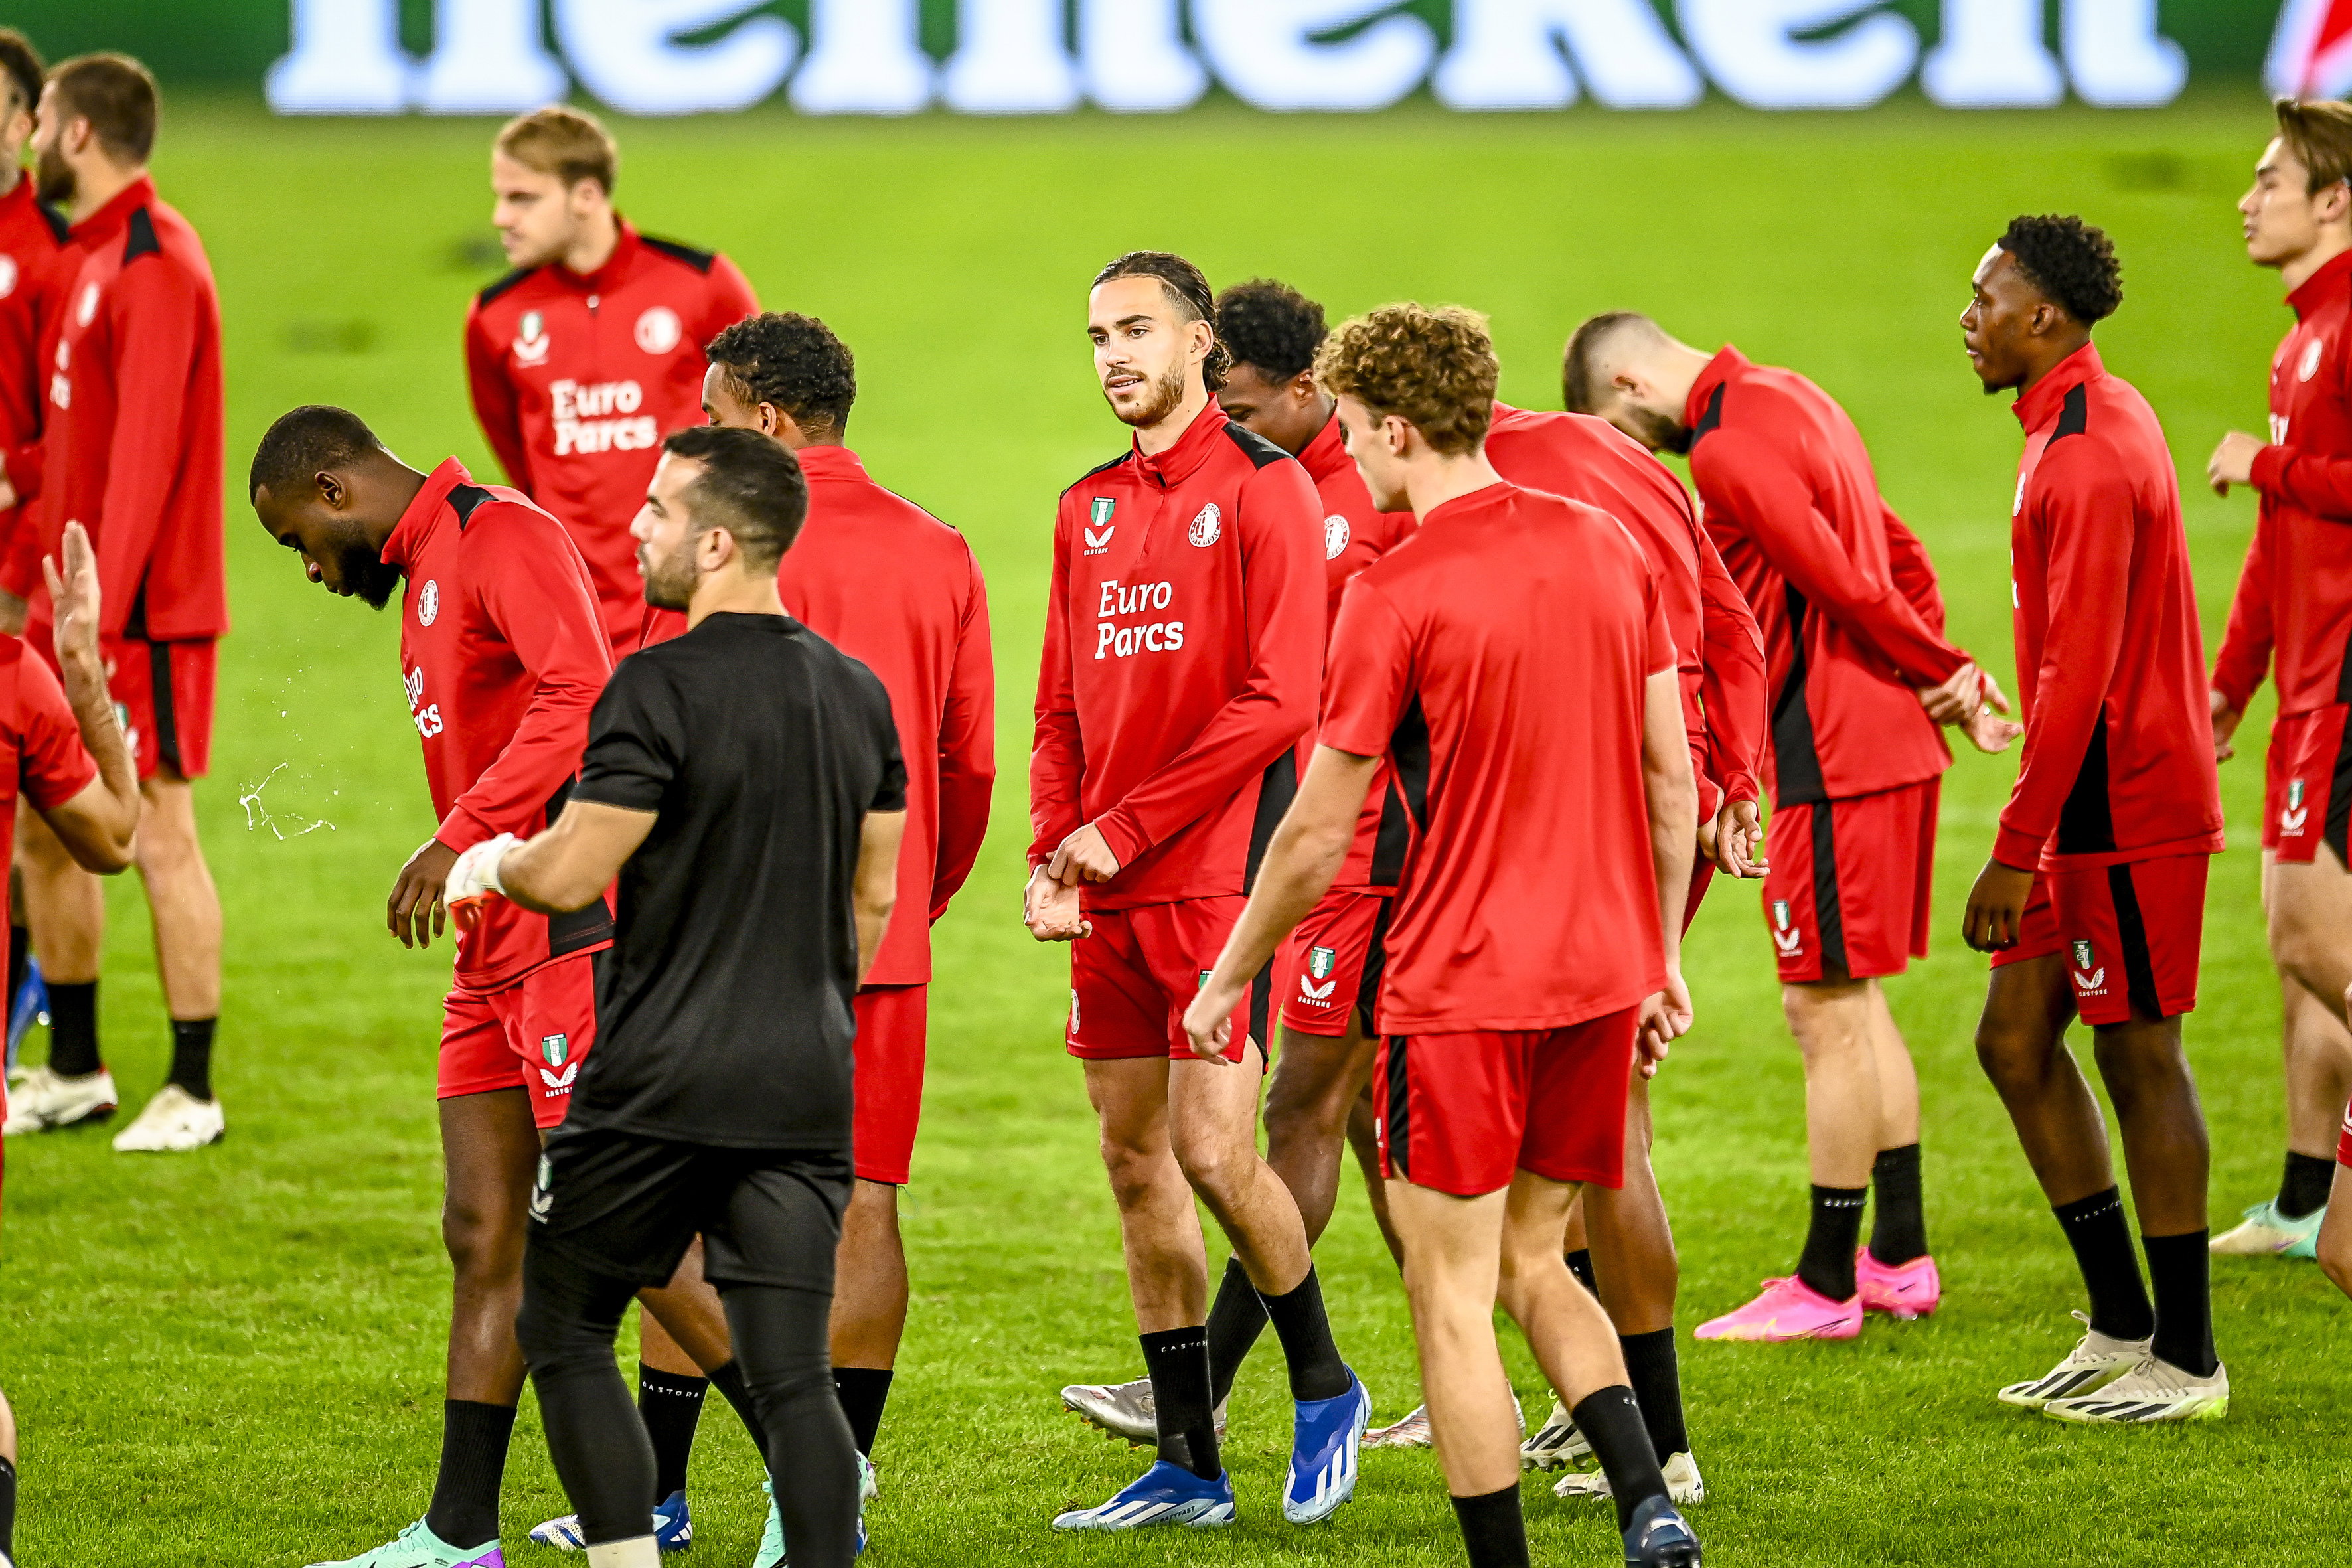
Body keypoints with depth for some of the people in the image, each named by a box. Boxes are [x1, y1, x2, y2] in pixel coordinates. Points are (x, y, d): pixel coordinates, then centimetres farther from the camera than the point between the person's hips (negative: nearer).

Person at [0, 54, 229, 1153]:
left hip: (146, 609, -9)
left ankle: (193, 1094, 2)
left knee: (158, 835, -4)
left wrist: (103, 607, -25)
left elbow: (144, 453, -21)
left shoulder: (154, 268, -15)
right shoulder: (89, 260, 15)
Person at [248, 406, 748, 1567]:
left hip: (572, 938, -10)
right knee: (484, 1238, 8)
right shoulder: (426, 570, 21)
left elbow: (583, 697, -24)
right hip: (499, 956, 10)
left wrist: (459, 840, -24)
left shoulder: (502, 537, -10)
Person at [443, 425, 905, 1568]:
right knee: (794, 1377, 2)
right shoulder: (859, 693, 9)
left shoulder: (663, 687, -13)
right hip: (808, 1092, 6)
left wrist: (491, 862, 7)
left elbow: (569, 877, -14)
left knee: (565, 1334, 10)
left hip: (658, 1088, -6)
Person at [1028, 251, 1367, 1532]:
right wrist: (1052, 856, 2)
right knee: (1133, 1158, 7)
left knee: (1213, 1149, -13)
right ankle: (1187, 1466, 14)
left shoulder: (1262, 490, -6)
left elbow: (1279, 698, -13)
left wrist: (1124, 829, -13)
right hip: (1108, 894, 7)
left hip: (1218, 871, -7)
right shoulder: (1091, 509, 15)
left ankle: (1324, 1388, 10)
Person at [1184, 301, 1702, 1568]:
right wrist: (1659, 957, 19)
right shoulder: (1605, 548, 4)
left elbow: (1317, 834, -9)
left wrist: (1226, 978, 5)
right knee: (1534, 1263, 18)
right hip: (1601, 970, 6)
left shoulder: (1394, 595, -13)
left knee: (1452, 1294, 4)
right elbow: (1671, 772, 10)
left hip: (1462, 986, -6)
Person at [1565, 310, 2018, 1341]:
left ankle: (1826, 1286, 1)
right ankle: (1900, 1257, 23)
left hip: (1834, 756, -10)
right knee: (1856, 1002, 17)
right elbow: (1902, 559, 18)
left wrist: (1943, 673, -4)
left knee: (1825, 1011, -4)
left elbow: (1842, 584, -19)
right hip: (1891, 738, 10)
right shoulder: (1791, 400, 15)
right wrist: (1945, 685, 9)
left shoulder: (1730, 451, -17)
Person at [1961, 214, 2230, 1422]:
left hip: (2123, 811, -10)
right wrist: (2035, 839, 23)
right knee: (2015, 1040, 12)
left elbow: (2079, 676, -24)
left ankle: (2185, 1364, 4)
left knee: (2140, 1056, -3)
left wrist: (2016, 853, -22)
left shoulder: (2087, 460, -20)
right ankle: (2122, 1328, 18)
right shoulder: (2095, 424, 13)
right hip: (2096, 811, 10)